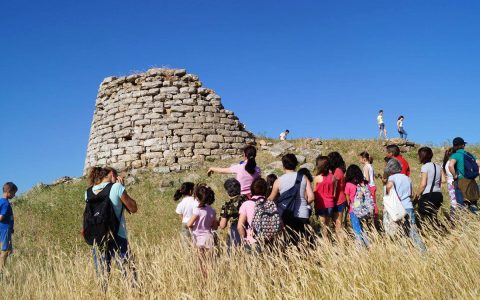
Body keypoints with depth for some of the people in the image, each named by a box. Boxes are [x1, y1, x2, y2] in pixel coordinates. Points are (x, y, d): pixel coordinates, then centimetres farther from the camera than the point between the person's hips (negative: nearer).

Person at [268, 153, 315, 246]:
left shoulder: (279, 181, -4)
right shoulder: (303, 178, 0)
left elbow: (271, 199, 6)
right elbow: (311, 197, -6)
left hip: (287, 216, -1)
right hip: (303, 214, 1)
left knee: (292, 244, 8)